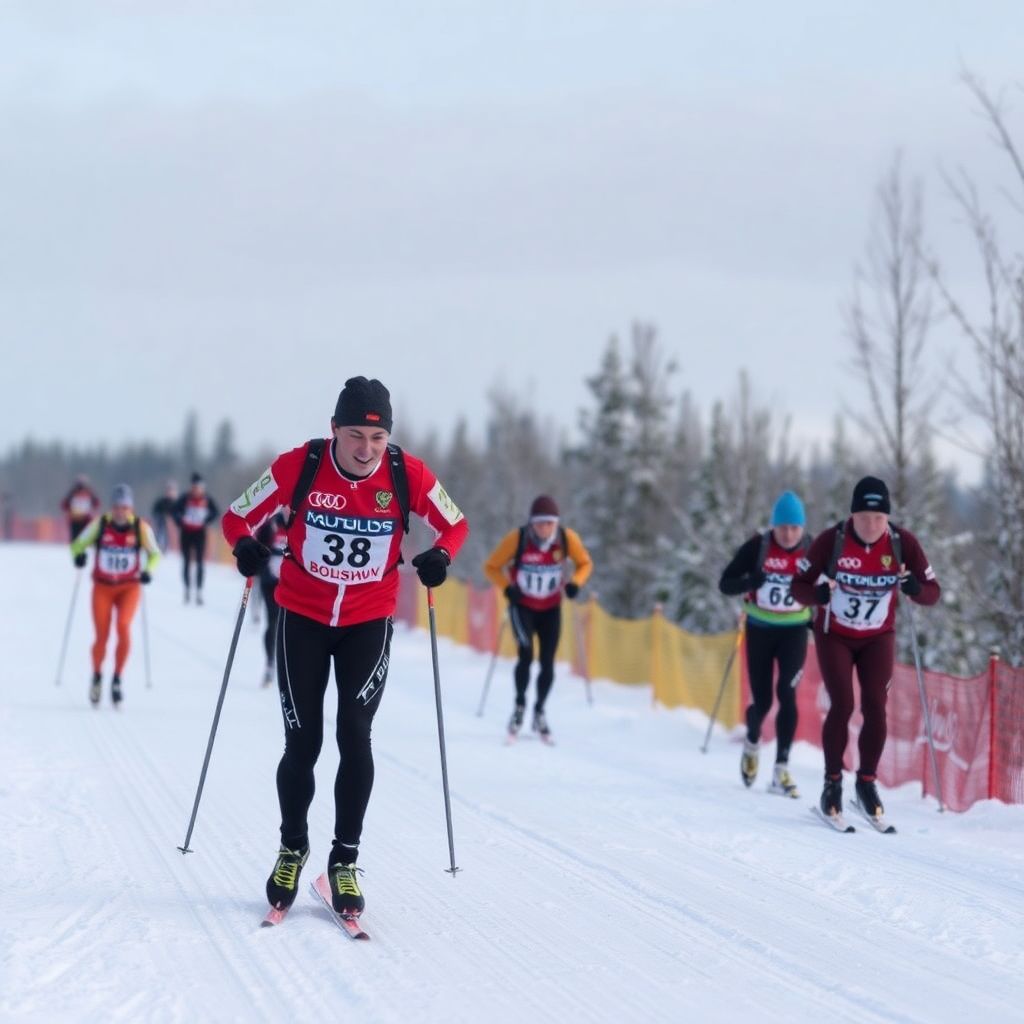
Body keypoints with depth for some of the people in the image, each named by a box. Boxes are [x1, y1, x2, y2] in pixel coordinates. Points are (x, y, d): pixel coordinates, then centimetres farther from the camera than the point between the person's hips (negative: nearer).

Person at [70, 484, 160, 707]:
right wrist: (78, 555, -21)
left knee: (124, 626, -23)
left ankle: (117, 679, -9)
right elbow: (78, 544, 1)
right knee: (102, 636, -5)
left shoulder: (141, 527, -7)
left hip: (129, 587, 0)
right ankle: (97, 676, 23)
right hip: (103, 587, 0)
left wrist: (148, 570, -15)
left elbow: (155, 554, 4)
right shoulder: (99, 524, -8)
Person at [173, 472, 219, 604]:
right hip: (186, 533, 0)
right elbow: (174, 511, -6)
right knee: (186, 562, 6)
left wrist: (206, 522, 0)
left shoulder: (207, 499, -6)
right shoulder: (185, 498, -12)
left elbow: (216, 512, 7)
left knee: (200, 562, -4)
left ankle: (199, 592, -5)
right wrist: (180, 523, -9)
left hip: (200, 533, 0)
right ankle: (187, 589, 16)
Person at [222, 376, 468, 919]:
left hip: (369, 623, 0)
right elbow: (237, 516, -6)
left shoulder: (408, 476, -13)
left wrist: (440, 555, -18)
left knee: (354, 735, -11)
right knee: (303, 742, 3)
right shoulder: (298, 467, -16)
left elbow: (455, 524, 3)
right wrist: (246, 545, -27)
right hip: (303, 619, 0)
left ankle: (345, 859, 2)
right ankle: (292, 848, 25)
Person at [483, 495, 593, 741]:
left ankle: (539, 711, 23)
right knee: (526, 655, -20)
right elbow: (491, 567, -10)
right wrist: (507, 587, -26)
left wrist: (575, 582, -19)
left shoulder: (567, 538, -17)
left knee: (547, 663, 2)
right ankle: (520, 705, 3)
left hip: (551, 608, 2)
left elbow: (585, 563, 0)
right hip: (522, 606, -2)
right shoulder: (517, 538, -22)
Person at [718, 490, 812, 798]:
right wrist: (750, 582, -29)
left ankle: (781, 769, -17)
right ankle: (752, 743, 38)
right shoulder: (756, 548, -11)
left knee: (787, 692, -18)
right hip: (760, 630, 0)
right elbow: (725, 584, -9)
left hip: (794, 631, 0)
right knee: (762, 701, 3)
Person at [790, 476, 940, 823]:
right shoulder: (831, 541, -21)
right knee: (842, 705, -13)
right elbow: (798, 585, -14)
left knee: (875, 707, -9)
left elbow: (932, 592, -11)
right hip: (834, 635, -2)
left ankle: (867, 783, 8)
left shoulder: (903, 543, -17)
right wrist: (816, 594, -37)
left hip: (878, 638, 2)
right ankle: (833, 782, 4)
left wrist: (916, 589, -34)